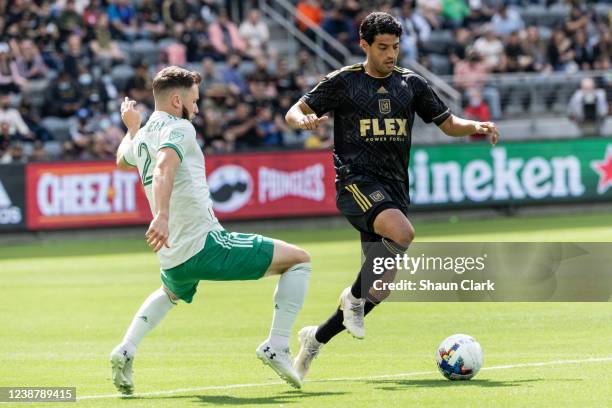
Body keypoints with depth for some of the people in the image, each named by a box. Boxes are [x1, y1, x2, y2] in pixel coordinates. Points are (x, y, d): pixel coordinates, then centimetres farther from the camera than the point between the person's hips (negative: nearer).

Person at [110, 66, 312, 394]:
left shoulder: (141, 137, 15)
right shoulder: (179, 128, -8)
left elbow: (122, 160, 40)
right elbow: (164, 168, -29)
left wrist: (131, 126, 52)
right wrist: (162, 216, -42)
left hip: (172, 260, 8)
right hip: (206, 244, -8)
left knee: (171, 294, 42)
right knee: (299, 260, 3)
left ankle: (126, 351, 20)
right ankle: (276, 346, -6)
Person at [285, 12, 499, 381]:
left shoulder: (411, 84, 11)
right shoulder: (343, 82, 1)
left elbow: (448, 123, 17)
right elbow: (294, 112, 4)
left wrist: (476, 127, -4)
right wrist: (305, 120, -20)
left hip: (394, 187, 5)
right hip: (356, 180, -5)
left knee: (381, 285, 2)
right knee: (402, 232, -34)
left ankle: (317, 338, 21)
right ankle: (354, 296, -12)